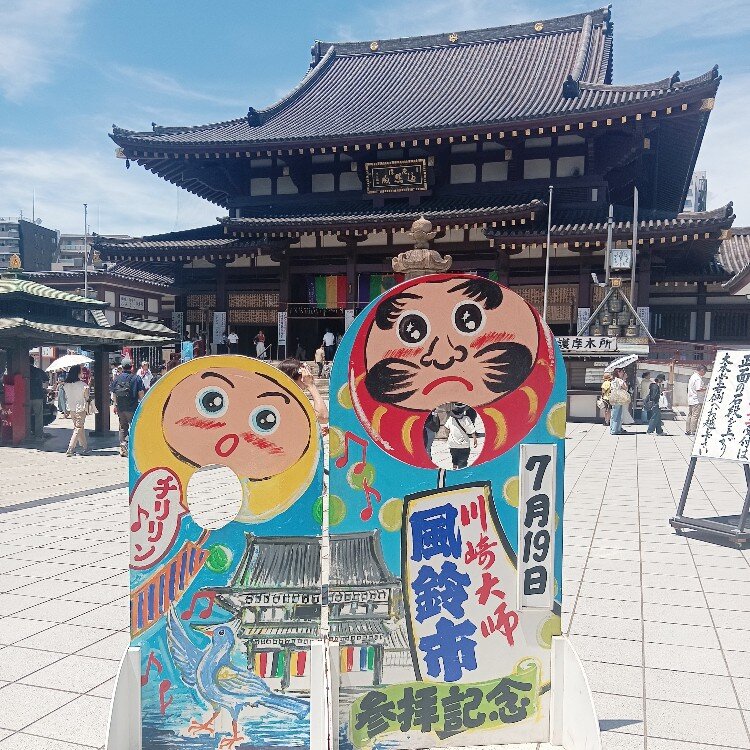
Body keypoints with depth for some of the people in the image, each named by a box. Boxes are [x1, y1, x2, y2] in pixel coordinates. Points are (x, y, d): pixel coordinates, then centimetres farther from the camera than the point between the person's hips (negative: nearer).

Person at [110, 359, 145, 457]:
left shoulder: (117, 378, 5)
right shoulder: (136, 378, -8)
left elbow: (113, 393, 10)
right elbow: (141, 393, -9)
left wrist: (115, 405, 22)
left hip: (120, 408, 5)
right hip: (132, 407, -5)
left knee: (123, 428, 15)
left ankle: (123, 449, 16)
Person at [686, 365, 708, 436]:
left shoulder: (693, 376, 14)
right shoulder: (698, 378, -16)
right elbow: (699, 389, -23)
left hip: (691, 400, 10)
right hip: (697, 401, -10)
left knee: (690, 415, 13)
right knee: (695, 416, -5)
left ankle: (687, 430, 16)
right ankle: (693, 431, -3)